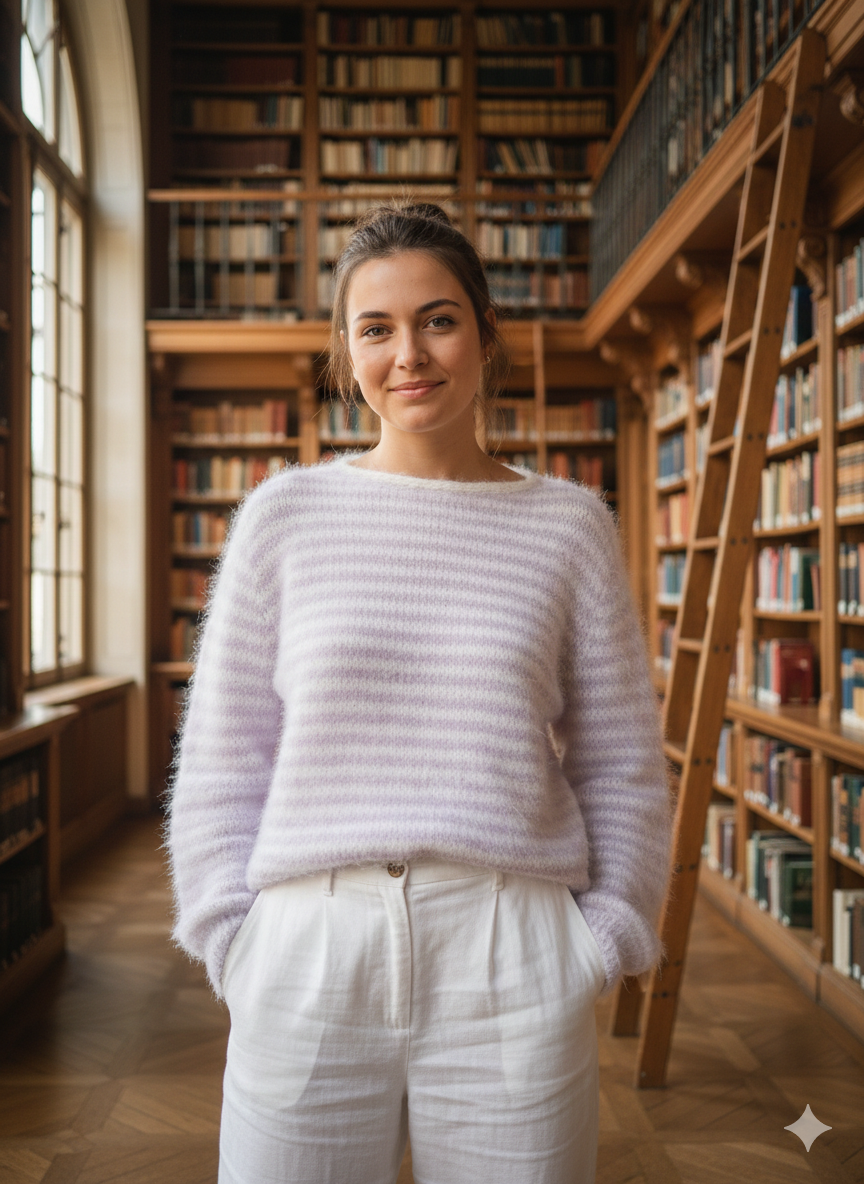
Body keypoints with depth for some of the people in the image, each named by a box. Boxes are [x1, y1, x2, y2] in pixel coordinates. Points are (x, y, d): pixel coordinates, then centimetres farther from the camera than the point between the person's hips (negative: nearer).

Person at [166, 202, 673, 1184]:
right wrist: (236, 947, 1)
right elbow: (221, 760, 7)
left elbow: (621, 769, 8)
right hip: (308, 956, 1)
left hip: (511, 965, 0)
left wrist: (597, 947, 1)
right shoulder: (285, 514, 4)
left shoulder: (567, 524, 4)